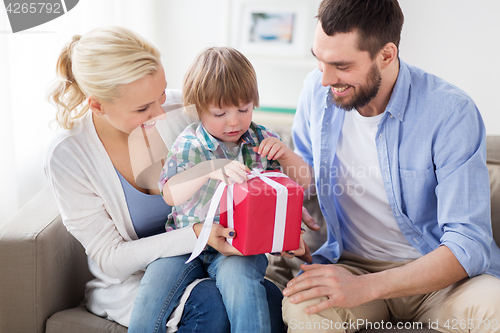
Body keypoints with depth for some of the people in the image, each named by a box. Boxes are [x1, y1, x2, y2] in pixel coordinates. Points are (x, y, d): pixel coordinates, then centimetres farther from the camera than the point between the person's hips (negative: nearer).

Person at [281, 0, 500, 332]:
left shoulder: (452, 112, -18)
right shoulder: (317, 90, -4)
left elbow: (468, 243, -20)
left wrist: (365, 287, -32)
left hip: (439, 273, -1)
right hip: (351, 263, 2)